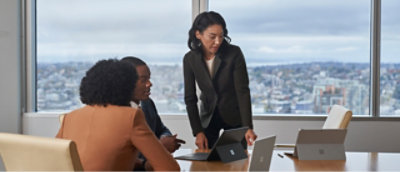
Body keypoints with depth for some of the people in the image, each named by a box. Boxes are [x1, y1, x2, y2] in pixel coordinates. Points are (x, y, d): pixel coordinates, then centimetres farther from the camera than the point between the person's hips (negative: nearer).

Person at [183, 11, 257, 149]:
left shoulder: (234, 53, -19)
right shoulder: (190, 59, -12)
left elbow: (243, 91, -22)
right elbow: (190, 98, -8)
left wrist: (248, 127, -32)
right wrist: (198, 132, -14)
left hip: (234, 117, -2)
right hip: (208, 116, 2)